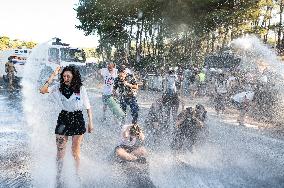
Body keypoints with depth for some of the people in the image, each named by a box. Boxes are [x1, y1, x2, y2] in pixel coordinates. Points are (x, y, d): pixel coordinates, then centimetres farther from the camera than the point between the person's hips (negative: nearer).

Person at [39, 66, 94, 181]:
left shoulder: (81, 89, -2)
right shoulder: (58, 88, 0)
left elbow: (88, 107, 2)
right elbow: (42, 90, -15)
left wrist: (90, 122, 0)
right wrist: (53, 76, -13)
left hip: (77, 119, -1)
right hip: (63, 119, 1)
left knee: (75, 152, 9)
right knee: (60, 151, 4)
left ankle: (77, 175, 27)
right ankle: (58, 175, 19)